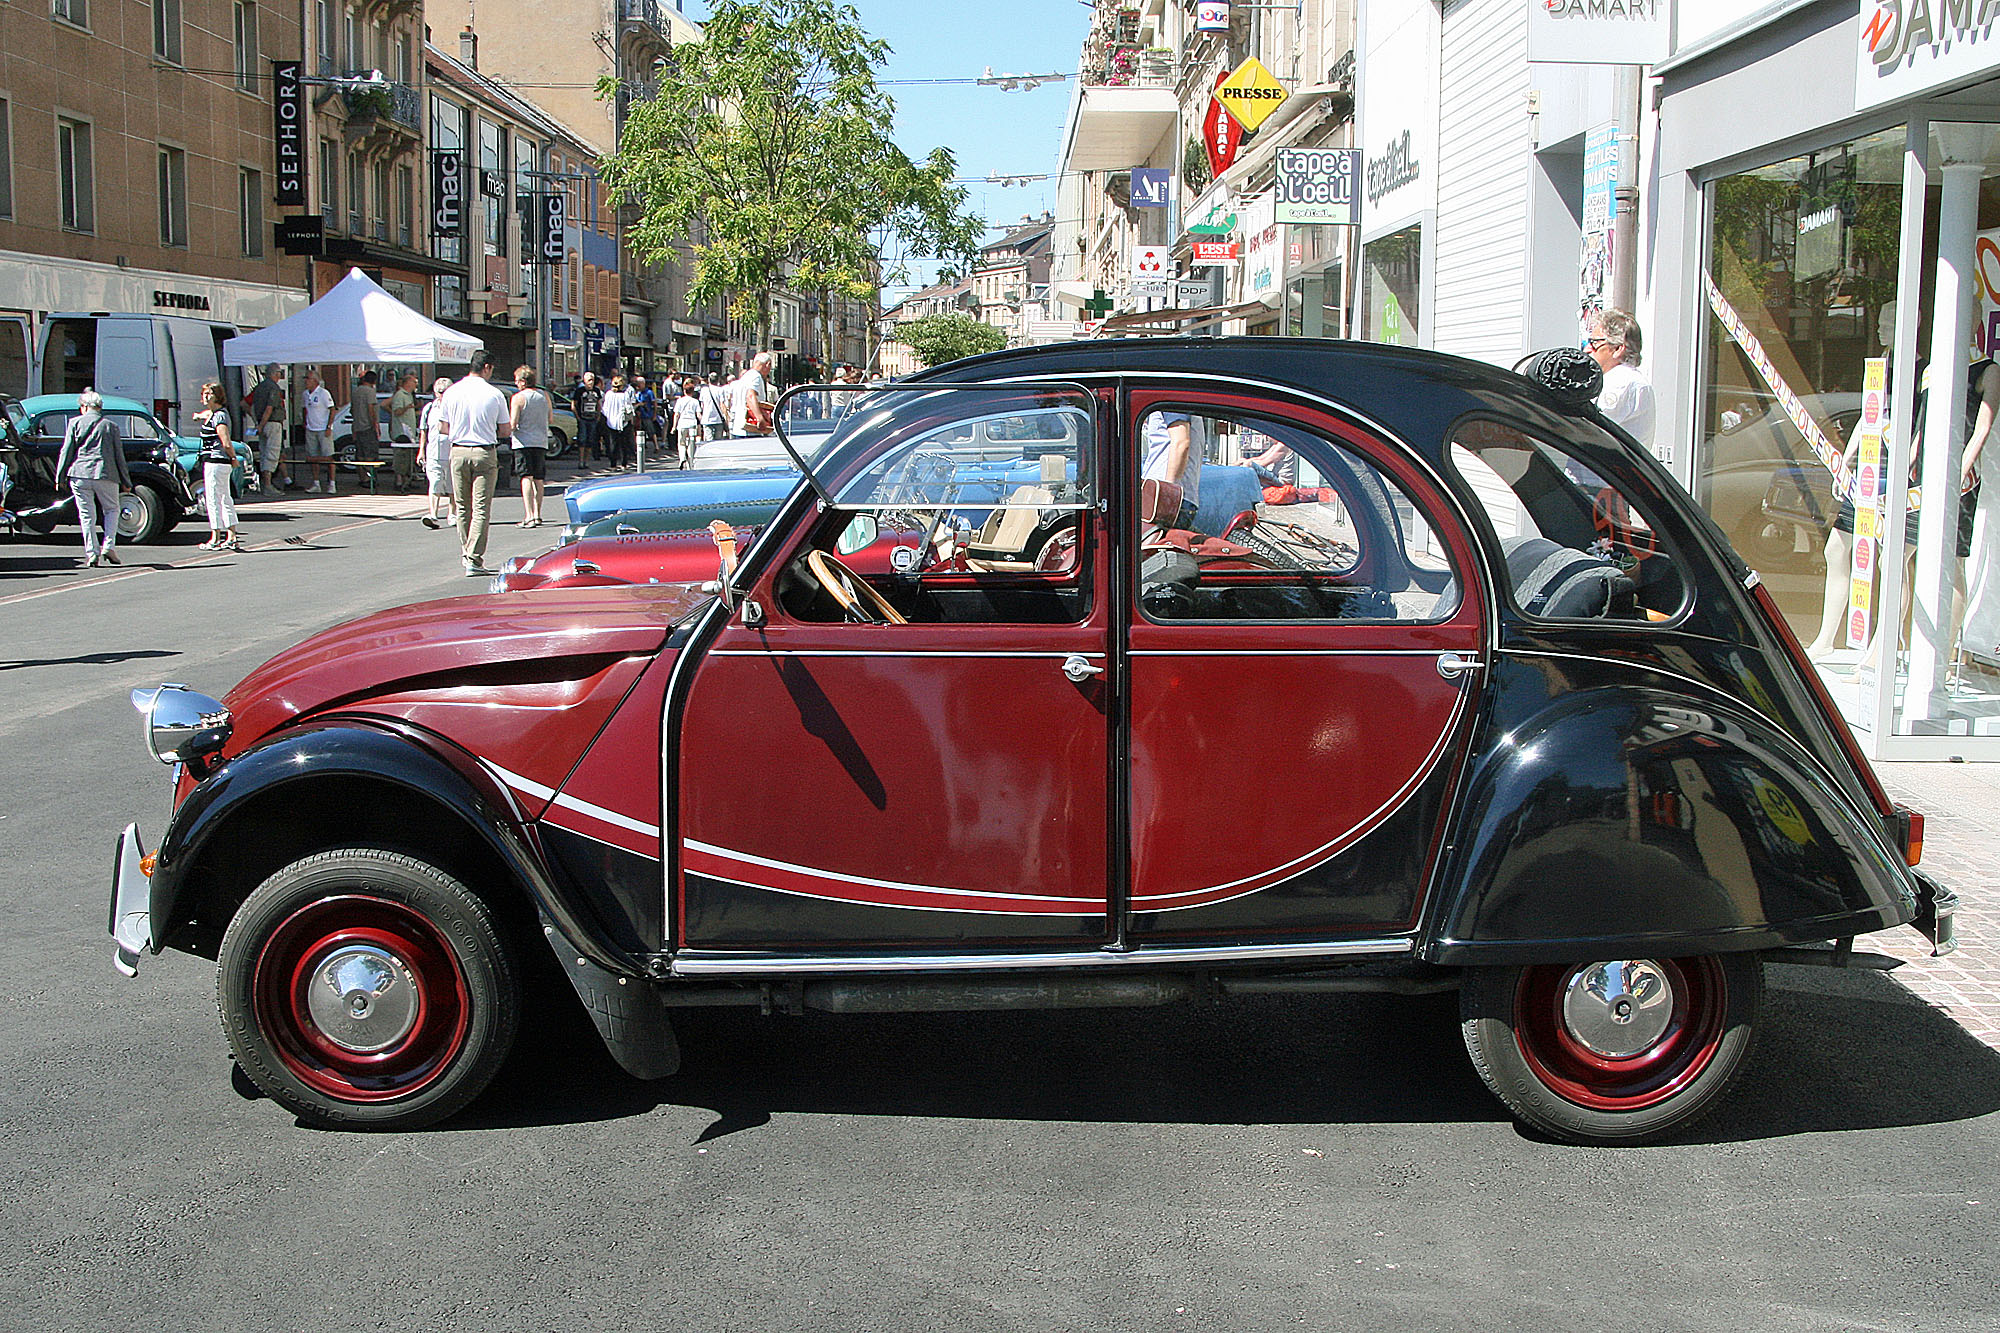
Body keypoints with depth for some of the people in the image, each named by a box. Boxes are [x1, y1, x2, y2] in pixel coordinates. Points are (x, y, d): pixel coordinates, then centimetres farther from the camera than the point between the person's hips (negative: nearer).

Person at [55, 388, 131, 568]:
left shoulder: (75, 422, 4)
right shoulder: (110, 425, 6)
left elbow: (66, 451, 3)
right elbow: (119, 455, 8)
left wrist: (60, 476, 8)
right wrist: (126, 482, 14)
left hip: (79, 475, 0)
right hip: (106, 475, 0)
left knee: (86, 514, 6)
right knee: (111, 510, 16)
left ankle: (91, 553, 3)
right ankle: (109, 546, 1)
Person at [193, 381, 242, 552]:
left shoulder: (219, 416, -17)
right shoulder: (212, 412, 13)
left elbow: (226, 443, -25)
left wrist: (233, 458, -11)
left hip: (214, 462, -10)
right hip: (223, 463, 10)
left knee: (213, 500, -4)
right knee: (225, 499, 12)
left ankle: (215, 539, -1)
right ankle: (231, 538, 16)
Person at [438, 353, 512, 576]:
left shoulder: (451, 393, 2)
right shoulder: (495, 395, -6)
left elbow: (445, 428, 8)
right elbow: (506, 431, 0)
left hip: (458, 452, 3)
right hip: (485, 453, -3)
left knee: (462, 506, 15)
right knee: (481, 508, -3)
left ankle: (466, 554, 23)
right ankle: (474, 560, -9)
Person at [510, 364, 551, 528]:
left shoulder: (518, 398, -9)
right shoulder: (544, 396, 7)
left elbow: (512, 424, -12)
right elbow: (549, 419, 15)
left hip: (523, 442, -5)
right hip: (541, 442, 5)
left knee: (526, 478, -7)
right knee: (538, 480, 10)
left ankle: (529, 516, -15)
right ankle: (537, 515, 12)